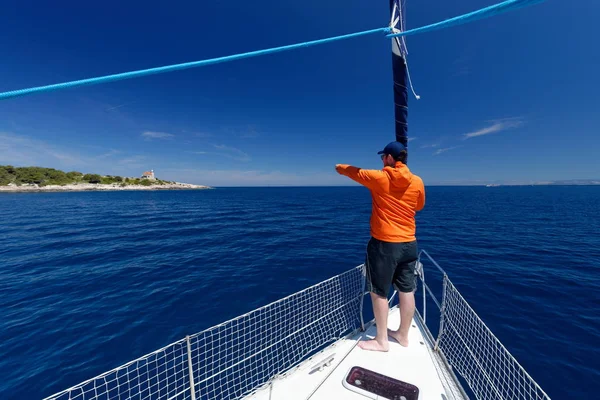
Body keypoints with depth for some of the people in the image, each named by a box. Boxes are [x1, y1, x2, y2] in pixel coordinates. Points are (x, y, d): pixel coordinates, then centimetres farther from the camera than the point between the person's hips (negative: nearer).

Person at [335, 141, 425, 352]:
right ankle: (403, 335, 35)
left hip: (384, 244, -5)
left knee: (379, 293, 9)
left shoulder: (379, 178, -11)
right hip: (409, 244, 6)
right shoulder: (417, 182, 0)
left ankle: (381, 341, 22)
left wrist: (340, 167, 26)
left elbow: (352, 171, 5)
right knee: (407, 291, 16)